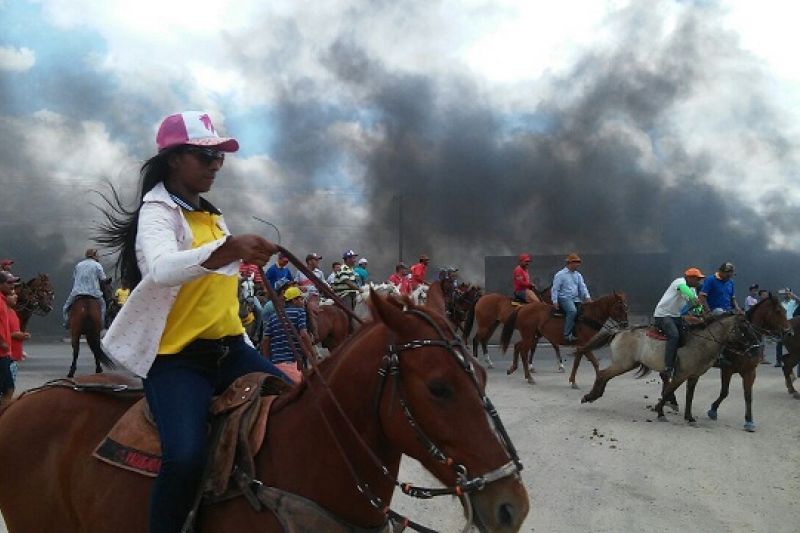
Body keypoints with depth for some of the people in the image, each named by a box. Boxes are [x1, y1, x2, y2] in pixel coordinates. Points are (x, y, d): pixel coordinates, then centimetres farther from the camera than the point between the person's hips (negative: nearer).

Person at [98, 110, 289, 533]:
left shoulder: (211, 216, 15)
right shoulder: (159, 213, -10)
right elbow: (160, 269, -33)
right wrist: (229, 249, -49)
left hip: (228, 349, 8)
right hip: (176, 358, -7)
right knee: (187, 455, -30)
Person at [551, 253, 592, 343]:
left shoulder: (578, 275, 16)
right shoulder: (560, 275, -3)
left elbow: (582, 287, 7)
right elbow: (555, 289, -6)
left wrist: (587, 296, -11)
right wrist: (555, 301, -15)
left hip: (576, 299, 7)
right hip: (564, 299, -7)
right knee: (572, 311, -33)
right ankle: (567, 335, -33)